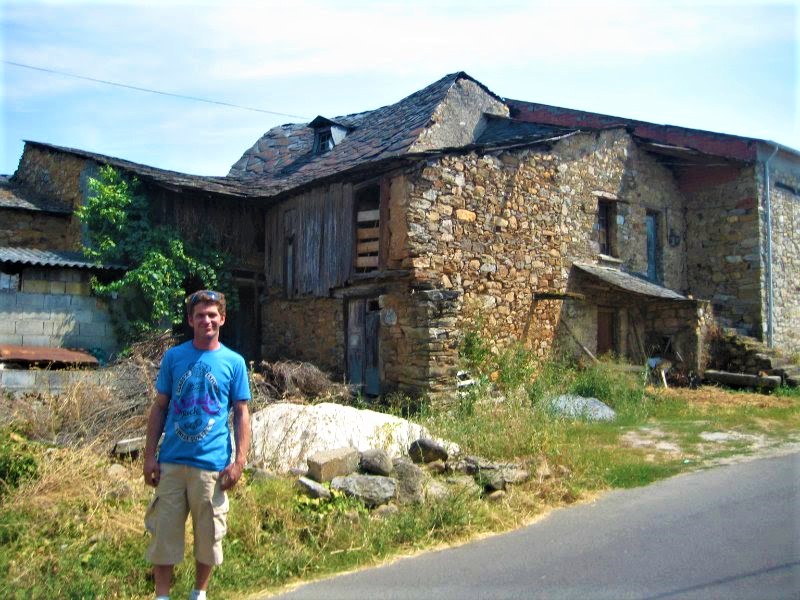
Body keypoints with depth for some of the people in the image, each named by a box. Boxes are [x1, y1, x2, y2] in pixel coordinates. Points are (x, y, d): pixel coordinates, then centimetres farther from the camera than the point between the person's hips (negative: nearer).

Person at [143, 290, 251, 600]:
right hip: (171, 461, 1)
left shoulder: (234, 362, 1)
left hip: (213, 465, 0)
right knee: (164, 533, 6)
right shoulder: (173, 357, 4)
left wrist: (239, 461, -4)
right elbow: (159, 408, 7)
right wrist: (150, 455, 2)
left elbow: (241, 414, 3)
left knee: (209, 536, 11)